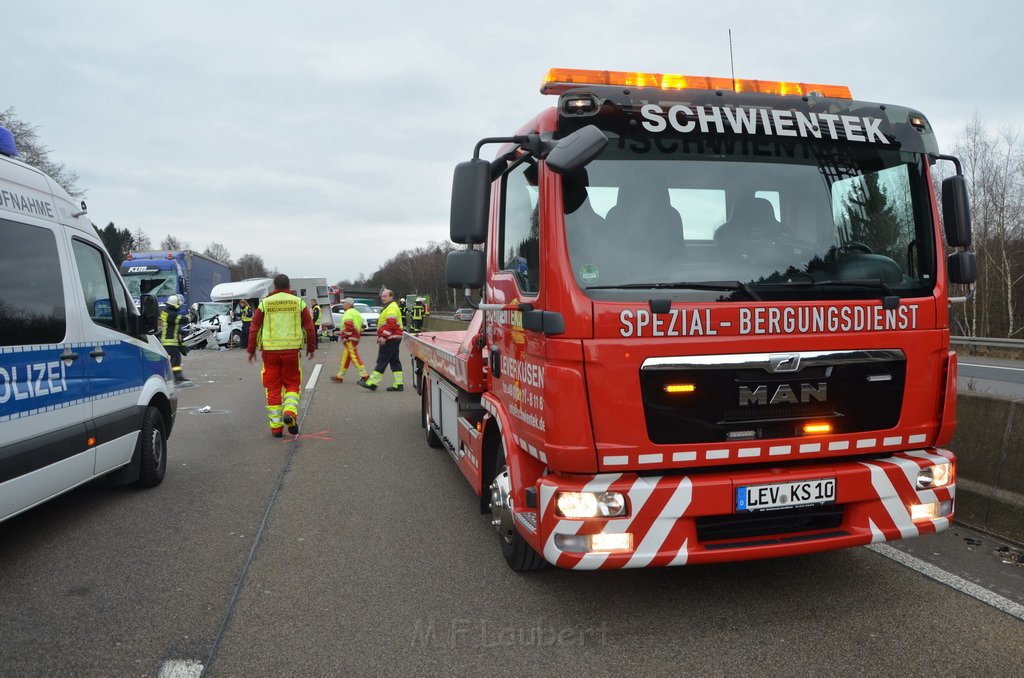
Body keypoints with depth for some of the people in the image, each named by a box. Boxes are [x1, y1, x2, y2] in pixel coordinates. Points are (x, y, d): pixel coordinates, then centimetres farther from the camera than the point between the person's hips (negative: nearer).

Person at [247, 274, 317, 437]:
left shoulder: (264, 303, 4)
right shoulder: (298, 303, 4)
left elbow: (254, 328, 3)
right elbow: (309, 327, 3)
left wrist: (251, 350, 11)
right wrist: (311, 348, 14)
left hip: (270, 351, 0)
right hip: (292, 350, 0)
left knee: (273, 388, 8)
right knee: (292, 384, 15)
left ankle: (276, 427, 9)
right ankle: (290, 412, -11)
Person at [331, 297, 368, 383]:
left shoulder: (348, 313, -13)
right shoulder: (356, 313, 19)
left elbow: (349, 325, -26)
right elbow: (362, 326, 21)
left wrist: (345, 336, -19)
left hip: (350, 339, -10)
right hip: (355, 337, 10)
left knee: (354, 357, -10)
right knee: (345, 357, 15)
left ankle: (364, 375, -11)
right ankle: (339, 376, 21)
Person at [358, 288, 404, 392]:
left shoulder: (392, 308, -12)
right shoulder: (389, 307, 23)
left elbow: (391, 324, -23)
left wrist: (384, 336, -25)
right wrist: (380, 336, 25)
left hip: (390, 339, -11)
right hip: (393, 339, 11)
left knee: (382, 361, -9)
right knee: (394, 361, 9)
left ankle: (372, 383, -7)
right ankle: (398, 384, 9)